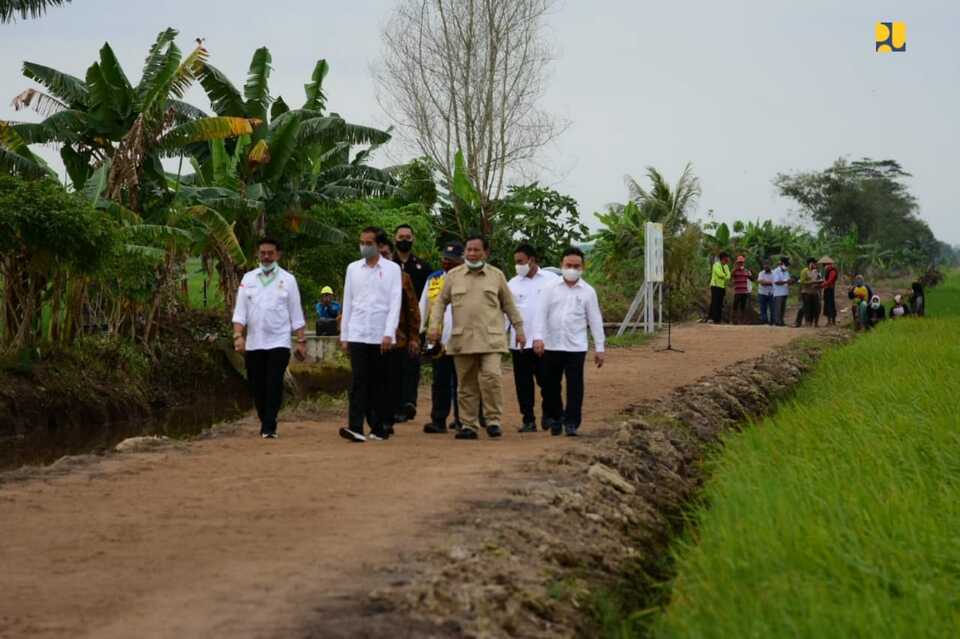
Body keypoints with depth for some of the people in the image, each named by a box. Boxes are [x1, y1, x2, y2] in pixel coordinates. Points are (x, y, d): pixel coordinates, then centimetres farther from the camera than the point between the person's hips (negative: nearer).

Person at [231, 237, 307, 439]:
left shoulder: (287, 279, 3)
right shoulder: (248, 278, 7)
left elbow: (296, 314, 4)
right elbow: (240, 310, 3)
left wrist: (301, 341, 1)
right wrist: (238, 335, -10)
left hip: (278, 342, -2)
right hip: (254, 343, 2)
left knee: (274, 385, -10)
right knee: (257, 386, 7)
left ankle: (269, 428, -8)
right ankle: (266, 424, 22)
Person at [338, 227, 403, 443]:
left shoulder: (392, 269, 2)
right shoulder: (353, 268, 10)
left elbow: (395, 303, -4)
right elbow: (347, 303, 11)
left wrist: (389, 334, -13)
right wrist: (343, 335, 8)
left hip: (381, 336, -1)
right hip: (357, 334, 1)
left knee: (380, 384, 5)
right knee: (359, 381, -9)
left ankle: (378, 428, 12)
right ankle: (355, 427, -16)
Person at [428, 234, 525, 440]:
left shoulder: (496, 275, 8)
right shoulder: (453, 275, 9)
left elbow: (509, 305, 13)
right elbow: (441, 302, 11)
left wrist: (519, 329, 12)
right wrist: (435, 325, -1)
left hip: (490, 338, -1)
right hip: (462, 339, 1)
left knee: (491, 377, -16)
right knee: (466, 384, 4)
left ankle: (494, 421, -3)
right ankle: (469, 425, 13)